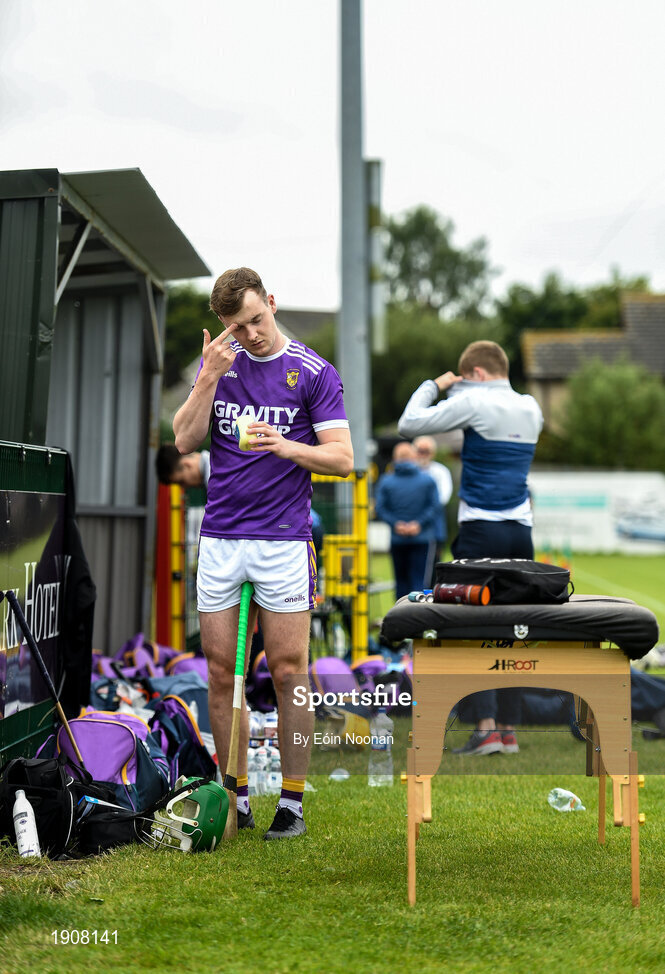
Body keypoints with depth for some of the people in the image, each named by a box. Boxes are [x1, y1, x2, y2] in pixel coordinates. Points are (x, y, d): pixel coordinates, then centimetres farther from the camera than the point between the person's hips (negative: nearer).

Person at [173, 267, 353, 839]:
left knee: (288, 675, 0)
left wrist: (287, 446, -21)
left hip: (284, 541, -3)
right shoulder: (218, 364, 11)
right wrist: (211, 376, -9)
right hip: (219, 540, 3)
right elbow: (186, 441, 2)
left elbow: (342, 458, -5)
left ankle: (292, 802, 9)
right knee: (222, 675, 5)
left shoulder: (314, 372, -1)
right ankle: (236, 799, 15)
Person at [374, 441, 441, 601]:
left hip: (397, 539, 1)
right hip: (423, 539, -1)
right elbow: (434, 507, -6)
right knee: (420, 580, -2)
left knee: (401, 580, 11)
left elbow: (380, 509, -5)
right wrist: (419, 524, -6)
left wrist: (395, 524, -5)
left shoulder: (385, 481, 0)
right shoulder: (428, 480, -1)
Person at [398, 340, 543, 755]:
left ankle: (487, 727, -11)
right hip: (521, 533, 6)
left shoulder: (473, 402, -7)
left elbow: (409, 424, -3)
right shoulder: (531, 407, 12)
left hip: (481, 532, -6)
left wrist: (434, 386, 12)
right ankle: (510, 730, 10)